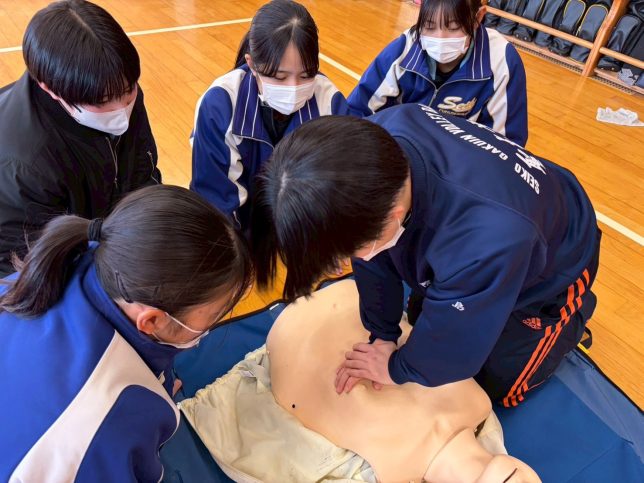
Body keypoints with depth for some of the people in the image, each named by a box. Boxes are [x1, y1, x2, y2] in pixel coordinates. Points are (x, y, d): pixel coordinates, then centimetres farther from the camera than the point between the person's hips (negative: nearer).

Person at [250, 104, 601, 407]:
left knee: (497, 386, 9)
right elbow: (375, 260, -16)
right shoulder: (376, 141, -33)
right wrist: (382, 334, -8)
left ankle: (574, 309, 29)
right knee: (424, 322, 16)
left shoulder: (488, 239, -50)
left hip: (549, 270, -4)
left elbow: (456, 347, -28)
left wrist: (397, 368, -11)